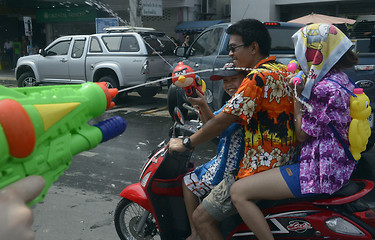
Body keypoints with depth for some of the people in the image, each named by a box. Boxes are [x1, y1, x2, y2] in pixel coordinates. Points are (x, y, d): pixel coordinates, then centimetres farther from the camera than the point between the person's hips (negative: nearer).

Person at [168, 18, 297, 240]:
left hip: (260, 170, -10)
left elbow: (223, 121, -20)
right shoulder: (283, 71, 10)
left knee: (202, 218, -5)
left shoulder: (259, 77, -19)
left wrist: (185, 143, -9)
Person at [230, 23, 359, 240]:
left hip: (320, 173, -11)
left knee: (239, 192, -15)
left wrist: (298, 97, -8)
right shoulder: (340, 78, 9)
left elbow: (303, 134, -15)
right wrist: (302, 90, 9)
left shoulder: (324, 89, -23)